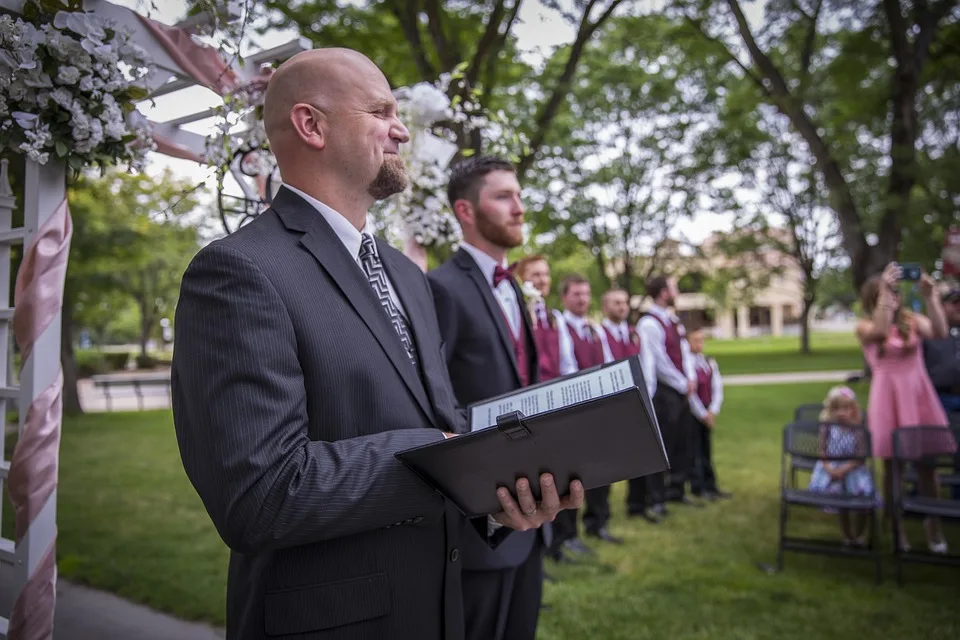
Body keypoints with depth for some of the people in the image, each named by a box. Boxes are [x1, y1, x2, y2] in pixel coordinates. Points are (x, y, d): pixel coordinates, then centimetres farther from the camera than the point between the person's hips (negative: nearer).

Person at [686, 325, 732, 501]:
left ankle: (710, 485, 17)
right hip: (692, 412, -6)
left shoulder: (710, 363, 10)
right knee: (695, 448, -2)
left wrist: (713, 411, -7)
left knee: (707, 448, 11)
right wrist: (702, 414, -11)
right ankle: (698, 486, 5)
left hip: (708, 412, 6)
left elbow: (717, 388, 6)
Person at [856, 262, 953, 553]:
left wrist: (930, 296, -16)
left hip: (919, 394, 2)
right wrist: (884, 290, -25)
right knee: (892, 464, 3)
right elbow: (879, 330, -24)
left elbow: (940, 333, -11)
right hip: (889, 397, -2)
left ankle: (933, 523, 24)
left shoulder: (912, 319, 7)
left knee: (927, 462, 6)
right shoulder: (864, 326, -1)